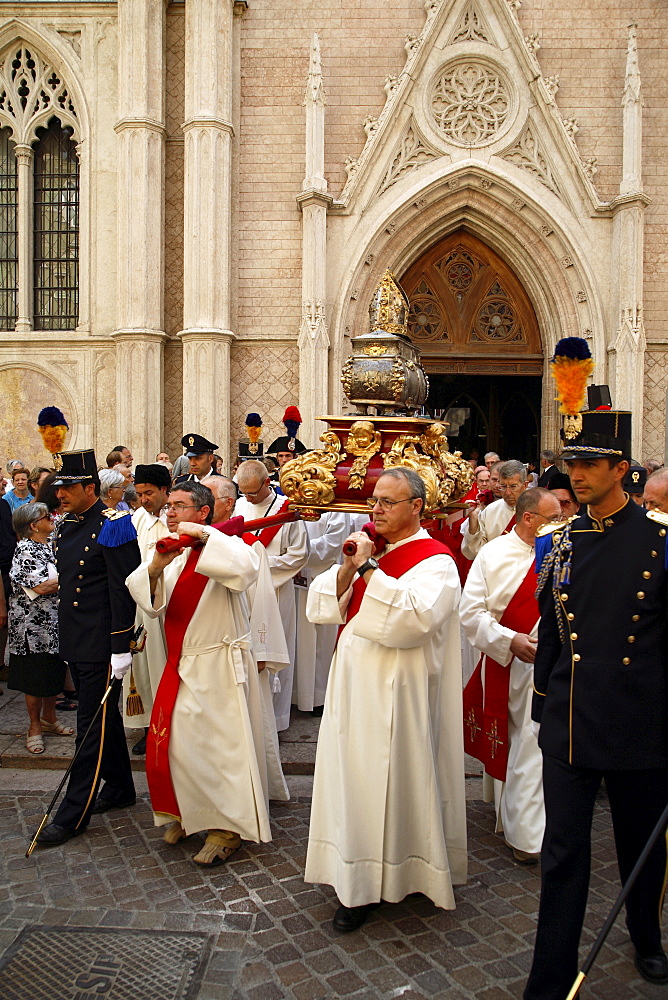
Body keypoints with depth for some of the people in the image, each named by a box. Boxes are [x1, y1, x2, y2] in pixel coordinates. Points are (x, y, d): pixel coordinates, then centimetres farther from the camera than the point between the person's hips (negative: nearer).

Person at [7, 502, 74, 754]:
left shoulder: (52, 544, 9)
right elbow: (41, 587, -21)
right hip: (34, 622, -7)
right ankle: (34, 727, 18)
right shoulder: (25, 550, -14)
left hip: (55, 620, 7)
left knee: (54, 671, 15)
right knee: (35, 675, 4)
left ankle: (49, 719, 30)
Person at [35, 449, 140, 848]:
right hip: (75, 641, 9)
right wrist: (66, 634, 19)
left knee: (93, 723, 0)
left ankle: (74, 814, 9)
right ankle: (120, 787, 34)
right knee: (105, 718, 19)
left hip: (101, 644, -9)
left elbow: (123, 590, -18)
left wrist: (120, 649, -19)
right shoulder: (66, 526, 10)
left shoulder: (112, 526, -15)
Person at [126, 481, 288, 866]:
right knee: (169, 741, 12)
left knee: (219, 742, -1)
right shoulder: (176, 552, 10)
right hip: (182, 664, 7)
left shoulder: (221, 546, -10)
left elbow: (246, 566, -34)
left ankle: (228, 827, 16)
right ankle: (188, 813, 34)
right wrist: (155, 567, -24)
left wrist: (203, 534, -29)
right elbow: (144, 593, -4)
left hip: (219, 664, -7)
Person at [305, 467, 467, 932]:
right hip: (353, 685, 7)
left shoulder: (436, 561, -9)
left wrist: (368, 568, -24)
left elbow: (414, 615, -28)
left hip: (397, 693, -6)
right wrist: (348, 567, -10)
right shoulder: (370, 551, 11)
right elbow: (320, 607, 5)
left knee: (392, 781, 5)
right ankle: (359, 883, 27)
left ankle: (389, 878, 25)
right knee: (353, 779, 12)